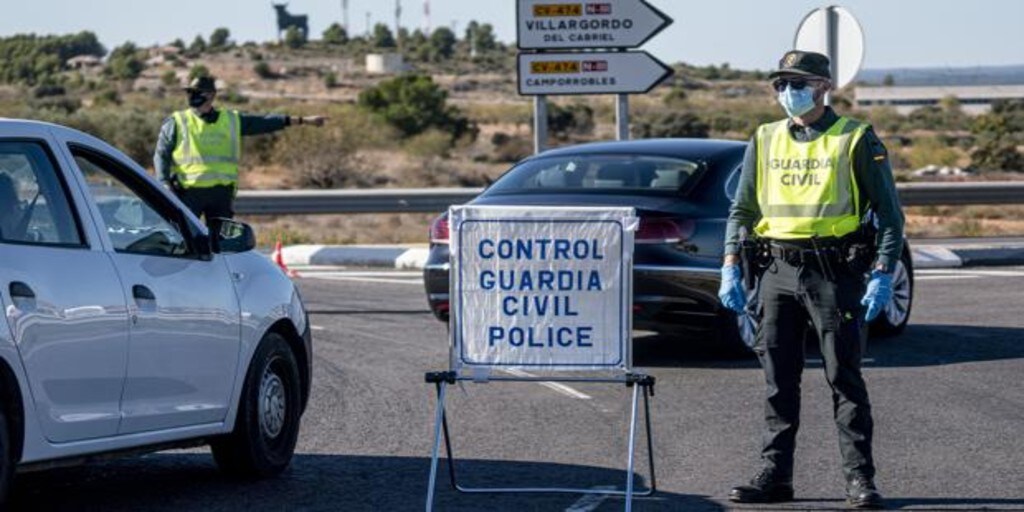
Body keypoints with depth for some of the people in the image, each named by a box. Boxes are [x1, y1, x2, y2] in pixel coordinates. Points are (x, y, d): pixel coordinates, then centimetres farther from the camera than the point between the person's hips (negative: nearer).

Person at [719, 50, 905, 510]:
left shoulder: (856, 140, -1)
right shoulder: (764, 141, 12)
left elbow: (889, 212, -1)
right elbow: (742, 209, 16)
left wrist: (883, 275, -11)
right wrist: (731, 268, 4)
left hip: (835, 270, -4)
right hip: (778, 269, 4)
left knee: (844, 377, -2)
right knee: (778, 379, 6)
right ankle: (775, 475, 12)